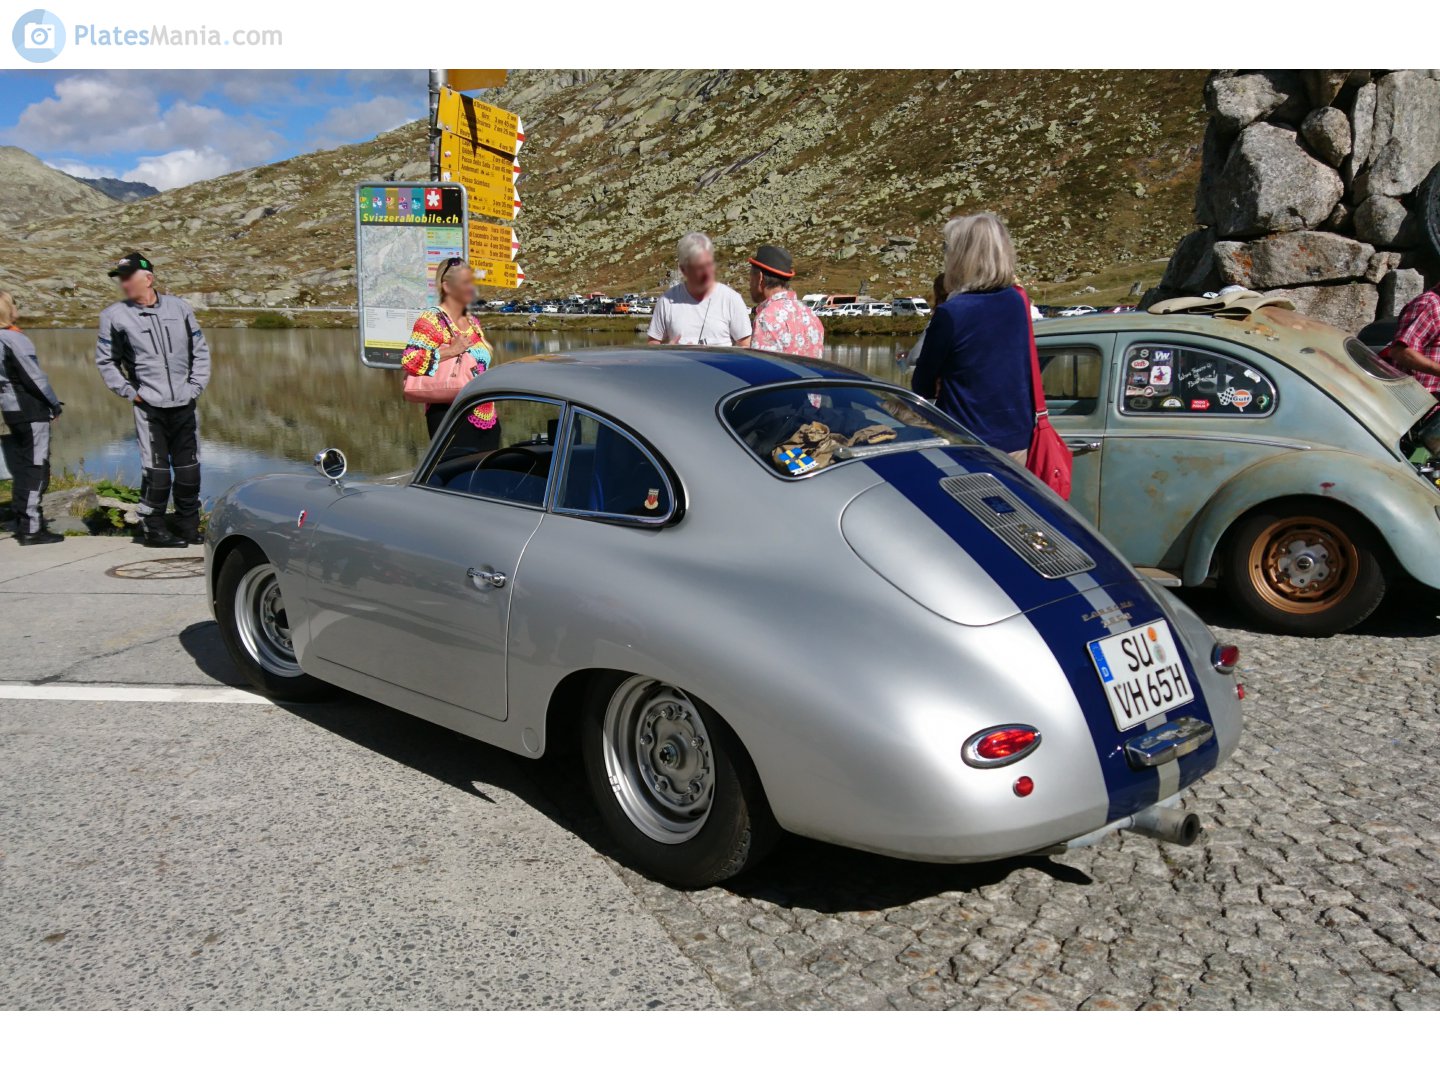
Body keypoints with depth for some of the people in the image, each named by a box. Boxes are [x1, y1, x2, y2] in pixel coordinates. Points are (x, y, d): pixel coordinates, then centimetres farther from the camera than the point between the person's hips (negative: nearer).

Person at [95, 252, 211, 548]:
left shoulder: (179, 307, 6)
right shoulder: (114, 316, 1)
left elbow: (200, 350, 13)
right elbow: (105, 360, 9)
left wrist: (196, 386, 5)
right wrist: (129, 392, 1)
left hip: (185, 405, 3)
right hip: (149, 407, -2)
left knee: (189, 469, 8)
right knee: (156, 471, -6)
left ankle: (189, 526, 20)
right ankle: (153, 528, 7)